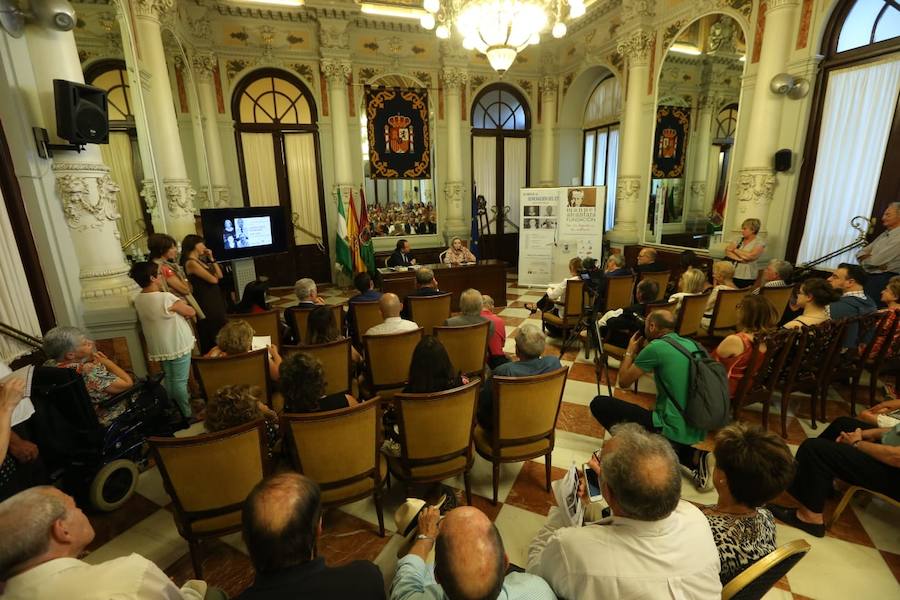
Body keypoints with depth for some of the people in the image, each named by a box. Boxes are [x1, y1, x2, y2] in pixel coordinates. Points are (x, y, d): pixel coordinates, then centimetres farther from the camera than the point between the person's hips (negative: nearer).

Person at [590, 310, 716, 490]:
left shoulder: (656, 347, -14)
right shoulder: (693, 345, 9)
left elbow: (624, 382, -4)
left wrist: (630, 352, 10)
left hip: (673, 430, -8)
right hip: (697, 431, 8)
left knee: (599, 404, -2)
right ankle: (695, 457, 11)